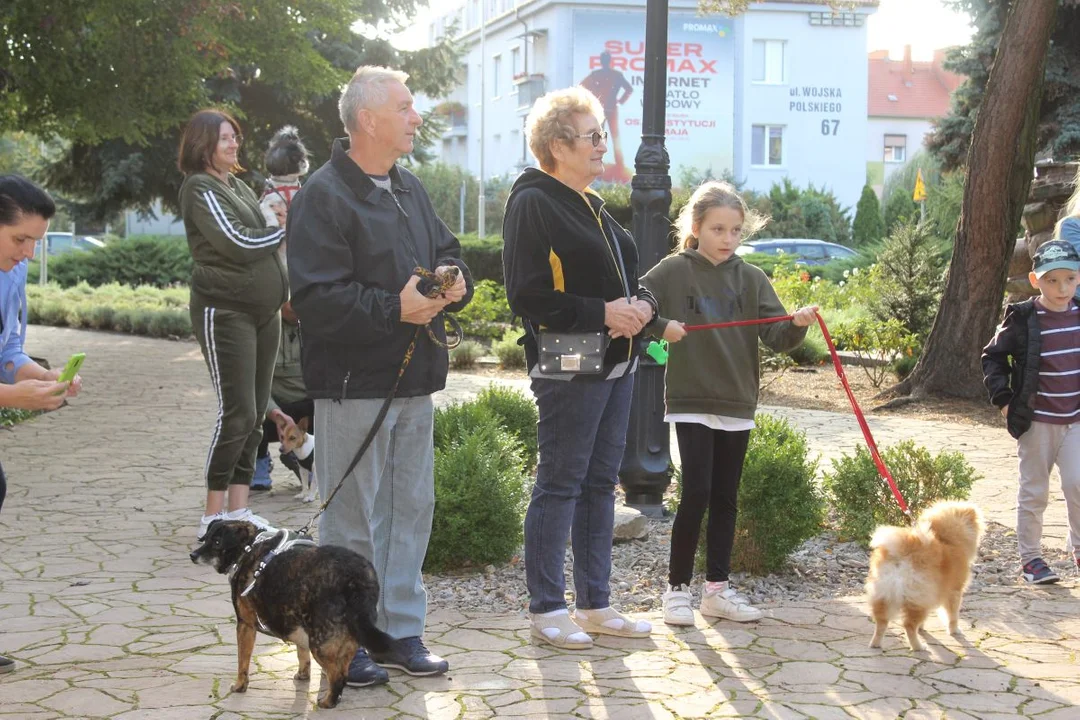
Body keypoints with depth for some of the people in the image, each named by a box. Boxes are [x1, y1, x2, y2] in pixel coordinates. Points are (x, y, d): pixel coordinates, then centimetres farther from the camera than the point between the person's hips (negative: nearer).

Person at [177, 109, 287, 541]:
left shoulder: (238, 185, 17)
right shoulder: (200, 188, -8)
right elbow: (238, 242, -17)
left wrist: (286, 291, 10)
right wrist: (287, 229, -5)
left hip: (262, 310, 8)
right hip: (224, 311, -8)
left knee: (254, 414, 7)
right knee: (237, 413, -10)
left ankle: (238, 509, 13)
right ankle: (213, 517, -3)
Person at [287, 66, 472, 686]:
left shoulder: (410, 189, 14)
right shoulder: (324, 196, -13)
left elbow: (448, 252, 20)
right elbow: (317, 298, -20)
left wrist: (454, 280, -3)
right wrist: (395, 309, -24)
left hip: (415, 380, 8)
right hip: (354, 384, -8)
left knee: (412, 508, 14)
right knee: (353, 519, 1)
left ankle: (402, 629, 25)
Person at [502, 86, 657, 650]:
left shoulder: (592, 206, 18)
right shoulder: (533, 203, -10)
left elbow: (627, 279, 25)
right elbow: (527, 295, -17)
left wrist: (641, 305, 2)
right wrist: (601, 312, -20)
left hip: (615, 365, 9)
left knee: (601, 483, 13)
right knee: (560, 484, -2)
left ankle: (595, 604, 22)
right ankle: (546, 609, 8)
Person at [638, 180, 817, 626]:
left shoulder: (751, 278, 5)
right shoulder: (674, 270, -3)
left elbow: (776, 336, -2)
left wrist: (797, 325, -22)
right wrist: (661, 325, -21)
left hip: (738, 405, 4)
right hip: (691, 402, -4)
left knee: (725, 499, 10)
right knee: (696, 494, -8)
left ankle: (717, 589, 20)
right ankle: (678, 588, 5)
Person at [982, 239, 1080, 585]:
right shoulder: (1023, 319, -10)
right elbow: (992, 356, 0)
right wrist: (1003, 398, -7)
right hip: (1035, 420, -3)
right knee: (1033, 492, 6)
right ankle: (1030, 557, 17)